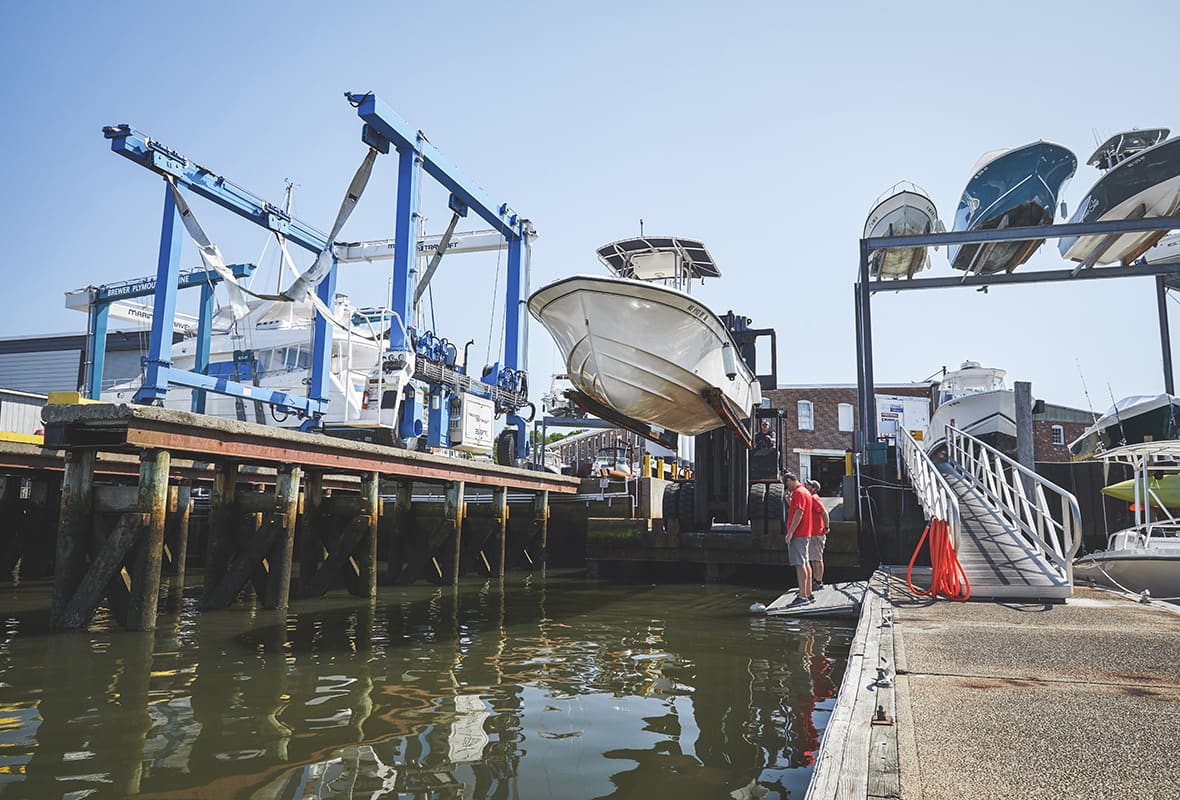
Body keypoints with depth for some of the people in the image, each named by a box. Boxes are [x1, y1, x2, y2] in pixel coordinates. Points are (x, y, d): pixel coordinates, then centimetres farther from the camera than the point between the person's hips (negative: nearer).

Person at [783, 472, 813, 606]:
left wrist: (790, 533, -21)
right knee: (805, 563, 13)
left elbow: (798, 513, -22)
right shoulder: (805, 491, 18)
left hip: (798, 534, -10)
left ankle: (802, 596, -11)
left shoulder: (798, 492, -14)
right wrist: (789, 498, 14)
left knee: (800, 564, -10)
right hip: (805, 533, 10)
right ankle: (808, 594, 19)